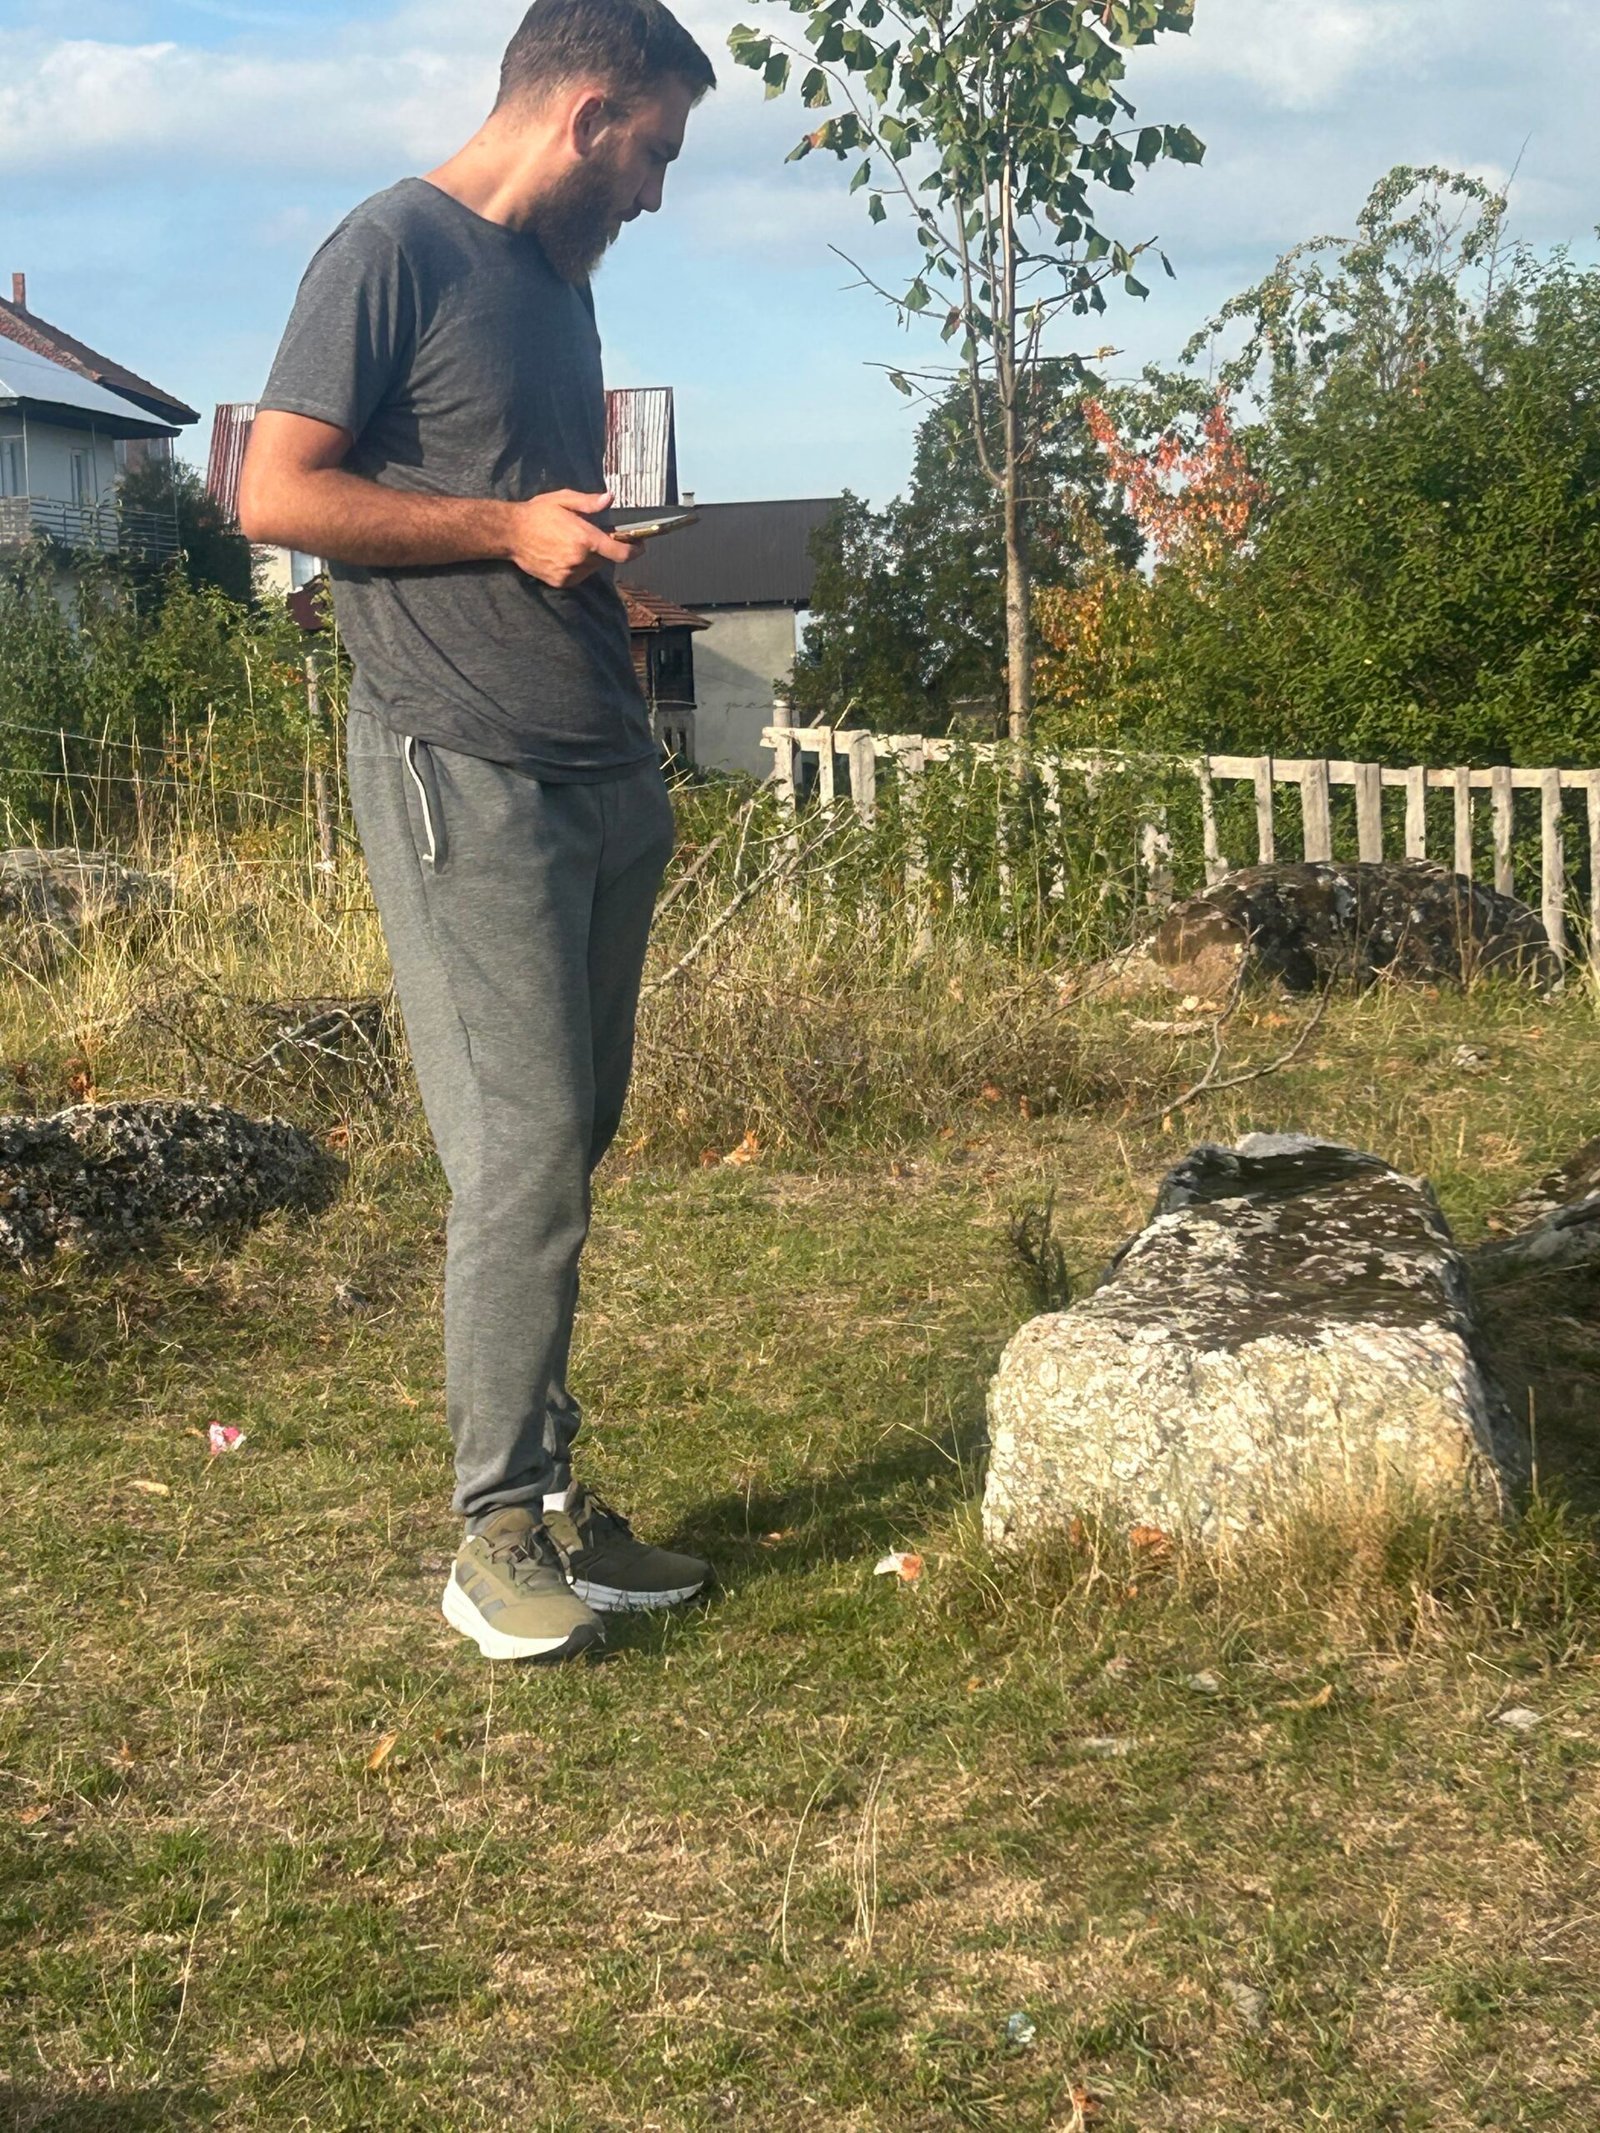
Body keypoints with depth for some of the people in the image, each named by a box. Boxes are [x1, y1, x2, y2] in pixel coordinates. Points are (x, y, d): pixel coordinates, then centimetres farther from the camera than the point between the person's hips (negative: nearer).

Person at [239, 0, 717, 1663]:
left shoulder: (558, 276, 20)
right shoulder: (393, 251, -6)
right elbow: (276, 494, -11)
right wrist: (508, 528, -14)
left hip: (605, 769, 8)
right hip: (462, 771, -8)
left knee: (572, 1145, 9)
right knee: (522, 1146, -10)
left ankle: (549, 1492, 17)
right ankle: (499, 1536, 0)